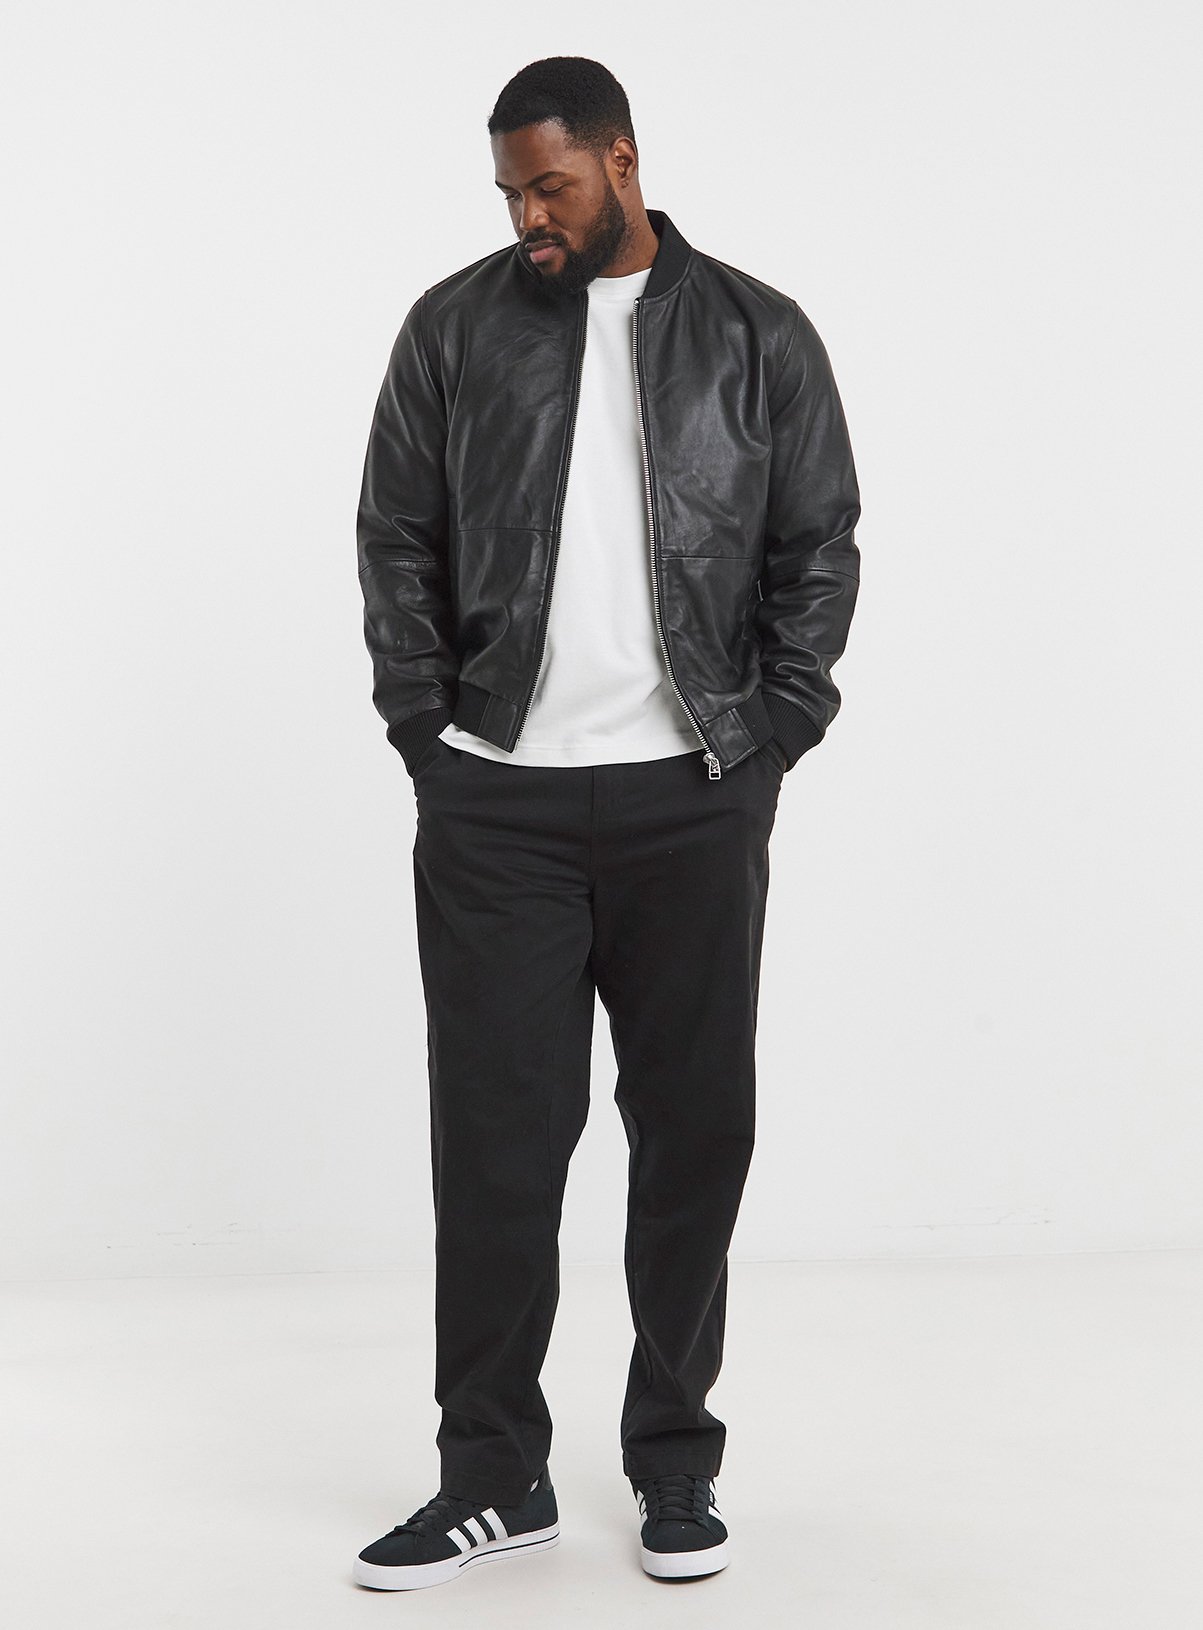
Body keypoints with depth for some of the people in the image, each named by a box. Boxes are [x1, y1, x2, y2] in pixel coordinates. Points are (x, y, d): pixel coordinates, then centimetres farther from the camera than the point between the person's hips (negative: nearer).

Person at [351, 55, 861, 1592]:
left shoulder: (759, 337, 6)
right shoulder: (455, 327, 7)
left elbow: (818, 552, 7)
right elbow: (397, 542, 8)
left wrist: (766, 742, -2)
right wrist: (428, 735, 0)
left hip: (694, 801, 0)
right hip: (495, 801, 0)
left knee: (694, 1129, 6)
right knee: (494, 1133, 1)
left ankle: (676, 1462, 20)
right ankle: (493, 1476, 13)